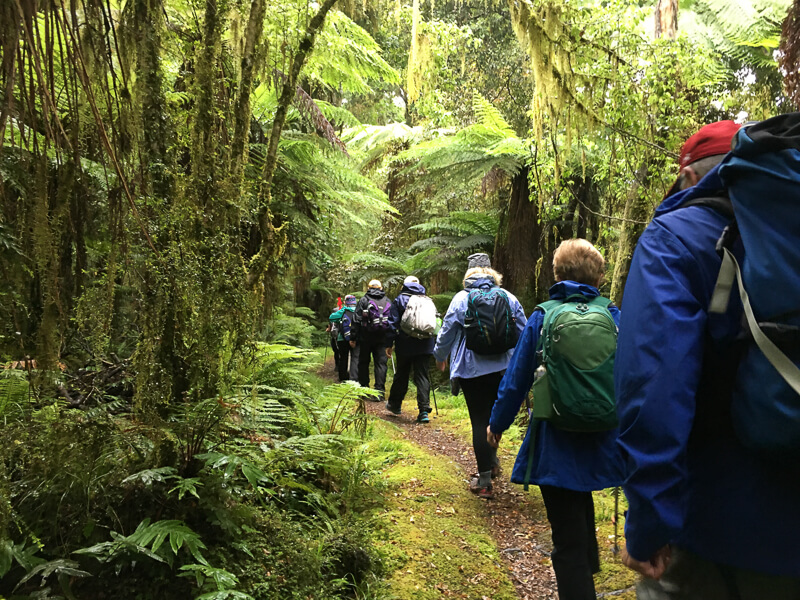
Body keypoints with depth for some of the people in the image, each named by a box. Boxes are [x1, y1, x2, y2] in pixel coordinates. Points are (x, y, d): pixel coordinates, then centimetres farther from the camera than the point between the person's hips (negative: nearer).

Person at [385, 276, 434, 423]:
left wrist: (389, 344, -1)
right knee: (422, 376, 1)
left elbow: (393, 323, -4)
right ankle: (424, 410, -8)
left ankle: (394, 404, 30)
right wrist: (434, 344, 16)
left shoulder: (399, 300, 2)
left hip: (405, 346, -2)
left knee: (401, 375, 13)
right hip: (425, 346, 2)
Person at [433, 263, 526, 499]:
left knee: (479, 421, 1)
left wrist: (440, 356, 21)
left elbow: (447, 332, 3)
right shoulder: (509, 298, 7)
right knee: (496, 415, 21)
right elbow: (523, 332, 11)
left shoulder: (461, 299, 0)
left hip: (472, 370, -3)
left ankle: (485, 480, 5)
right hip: (504, 368, 3)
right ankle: (492, 460, 33)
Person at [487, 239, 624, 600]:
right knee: (581, 501, 35)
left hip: (557, 445, -4)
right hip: (602, 444, 4)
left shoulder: (541, 318, -9)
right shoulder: (614, 316, -5)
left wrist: (497, 423, 11)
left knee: (568, 543, 5)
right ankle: (589, 567, 57)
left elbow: (517, 379, -4)